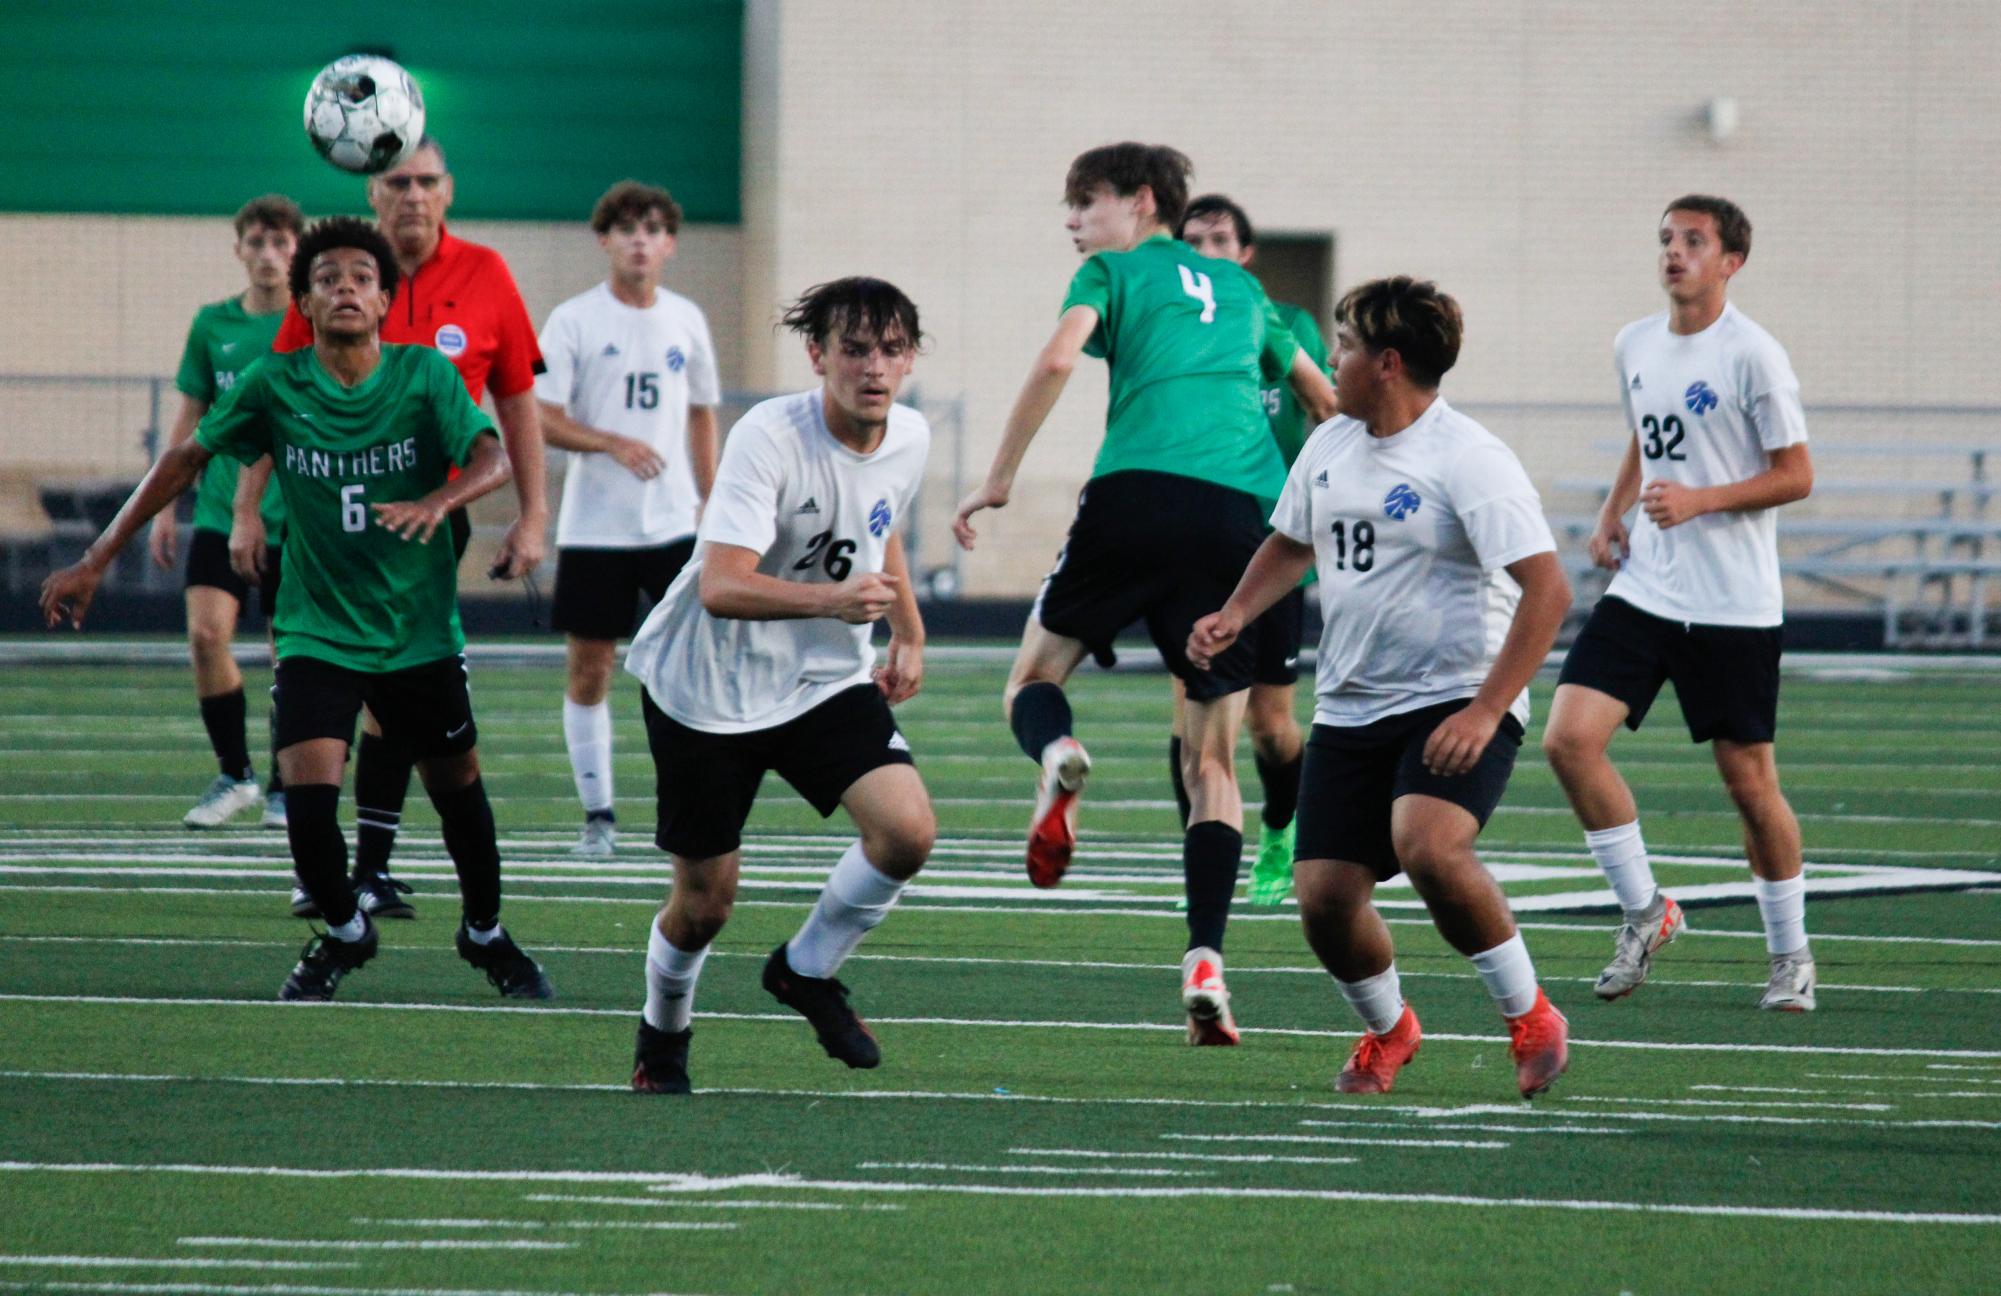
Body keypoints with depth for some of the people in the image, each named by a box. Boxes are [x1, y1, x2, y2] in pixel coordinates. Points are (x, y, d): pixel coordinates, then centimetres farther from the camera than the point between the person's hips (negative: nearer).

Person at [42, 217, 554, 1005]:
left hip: (420, 634, 0)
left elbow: (492, 458, -20)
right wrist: (97, 561, 1)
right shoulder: (273, 386, -6)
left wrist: (440, 499, -42)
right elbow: (185, 461, 3)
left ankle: (486, 935, 37)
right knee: (308, 802, -14)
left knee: (458, 792, 10)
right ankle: (343, 933, 14)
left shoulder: (426, 376, -8)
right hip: (316, 633, 0)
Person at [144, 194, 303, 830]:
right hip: (220, 510, 2)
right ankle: (233, 775, 3)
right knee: (206, 633, -12)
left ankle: (285, 786, 16)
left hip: (295, 517, -2)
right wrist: (164, 507, 10)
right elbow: (190, 419, 13)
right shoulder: (213, 324, 6)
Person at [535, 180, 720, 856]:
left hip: (673, 523, 2)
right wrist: (613, 444, -23)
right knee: (588, 671, 1)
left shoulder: (686, 320, 8)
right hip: (593, 525, -2)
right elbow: (542, 419, -9)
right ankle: (597, 813, 11)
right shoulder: (574, 320, -3)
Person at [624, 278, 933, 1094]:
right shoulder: (768, 438, -25)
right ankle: (662, 1035, 34)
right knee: (705, 902, 2)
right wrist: (833, 599, -47)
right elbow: (722, 586, -34)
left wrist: (908, 635, 19)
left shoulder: (909, 439, -4)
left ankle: (807, 971, 7)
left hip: (827, 682, 5)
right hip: (707, 686, -5)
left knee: (908, 831, -18)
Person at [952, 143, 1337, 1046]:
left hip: (1139, 490, -4)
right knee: (1211, 760, 7)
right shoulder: (1240, 288, 28)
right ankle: (1204, 963, -10)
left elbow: (1057, 360, -6)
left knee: (1033, 680, 13)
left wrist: (999, 479, -1)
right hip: (1242, 513, 4)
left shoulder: (1114, 272, 13)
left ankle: (1058, 755, -25)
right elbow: (1324, 400, 36)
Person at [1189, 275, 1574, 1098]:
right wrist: (1235, 614, 12)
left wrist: (1486, 711, -25)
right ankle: (1387, 1030, 28)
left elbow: (1547, 590, -20)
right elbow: (1292, 542, 30)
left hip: (1455, 703, -7)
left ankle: (1530, 1019, -11)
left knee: (1428, 847, -32)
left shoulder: (1468, 459, -14)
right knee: (1324, 896, -3)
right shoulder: (1330, 446, 10)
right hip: (1349, 711, 7)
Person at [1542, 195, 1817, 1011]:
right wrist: (1612, 515, 11)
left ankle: (1790, 955, 19)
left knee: (1749, 780, 0)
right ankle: (1644, 912, 5)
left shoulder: (1752, 356, -11)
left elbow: (1795, 477, -8)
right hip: (1643, 591, 5)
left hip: (1734, 607, -5)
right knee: (1569, 739, -11)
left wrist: (1699, 500, -20)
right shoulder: (1635, 347, 9)